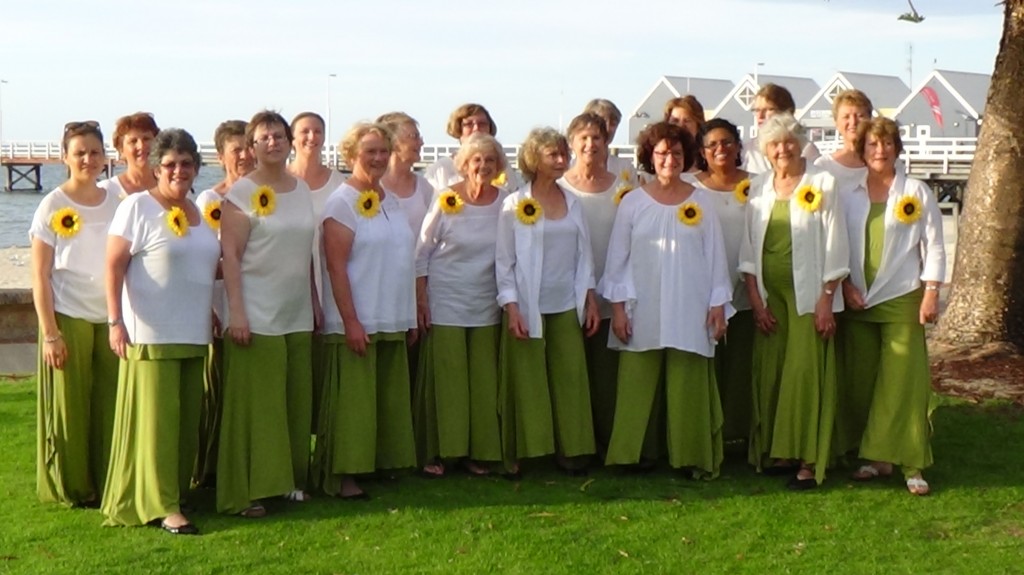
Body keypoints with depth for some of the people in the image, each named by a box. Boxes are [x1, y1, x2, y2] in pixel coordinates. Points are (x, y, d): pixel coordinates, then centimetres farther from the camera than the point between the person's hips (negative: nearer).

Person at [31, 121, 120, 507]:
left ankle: (109, 485, 18)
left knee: (111, 406, 5)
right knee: (68, 407, 2)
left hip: (110, 318, 3)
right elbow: (40, 276, -5)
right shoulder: (53, 206, -3)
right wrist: (49, 333, -10)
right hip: (68, 317, -3)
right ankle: (71, 489, 15)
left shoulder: (117, 203, 7)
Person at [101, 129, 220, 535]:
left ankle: (177, 493, 22)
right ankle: (161, 506, -1)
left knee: (188, 420, 10)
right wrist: (115, 321, -16)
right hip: (151, 333, -7)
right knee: (156, 418, -5)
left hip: (194, 334, 7)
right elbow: (114, 265, -10)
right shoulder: (137, 207, -6)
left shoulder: (201, 212, 14)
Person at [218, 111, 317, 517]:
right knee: (254, 405, -2)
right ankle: (245, 492, 5)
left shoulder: (302, 190, 11)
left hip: (298, 316, 6)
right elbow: (230, 255, -10)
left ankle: (291, 478, 23)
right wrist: (236, 311, -16)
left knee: (296, 401, 11)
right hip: (257, 317, -6)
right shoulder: (242, 193, -6)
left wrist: (315, 302, 15)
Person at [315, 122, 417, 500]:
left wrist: (410, 318, 15)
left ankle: (383, 462, 25)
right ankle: (341, 476, 6)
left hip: (392, 322, 7)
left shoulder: (391, 200, 14)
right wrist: (350, 321, -19)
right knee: (352, 401, -3)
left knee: (390, 400, 13)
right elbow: (336, 266, -14)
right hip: (356, 323, -7)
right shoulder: (342, 203, -9)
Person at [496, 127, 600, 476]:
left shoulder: (573, 203, 9)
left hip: (567, 307, 4)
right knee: (526, 383, 1)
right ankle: (518, 454, 12)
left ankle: (571, 450, 15)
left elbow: (583, 255, 13)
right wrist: (511, 308, -12)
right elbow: (504, 261, -5)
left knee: (570, 379, 5)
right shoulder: (515, 205, -4)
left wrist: (590, 301, 8)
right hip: (528, 309, -4)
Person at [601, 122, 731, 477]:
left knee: (688, 388, 2)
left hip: (689, 311, 0)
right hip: (642, 311, 0)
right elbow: (617, 257, 4)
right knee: (637, 387, 2)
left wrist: (718, 304, 1)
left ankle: (693, 457, 11)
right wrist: (617, 306, -1)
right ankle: (631, 454, 12)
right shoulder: (633, 202, 3)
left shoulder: (701, 201, 5)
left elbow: (715, 255, 6)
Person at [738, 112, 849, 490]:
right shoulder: (758, 188, 9)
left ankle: (808, 460, -2)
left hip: (808, 295, -4)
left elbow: (834, 245, -6)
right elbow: (748, 248, 8)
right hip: (768, 294, 4)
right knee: (768, 373, 5)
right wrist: (755, 299, 1)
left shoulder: (822, 183, -3)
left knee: (805, 373, -7)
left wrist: (827, 299, -10)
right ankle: (776, 452, 16)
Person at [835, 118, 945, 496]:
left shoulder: (916, 193, 1)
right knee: (861, 380, 5)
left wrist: (931, 293, -8)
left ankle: (911, 464, 0)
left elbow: (934, 245, -1)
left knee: (904, 381, -6)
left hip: (902, 299, -3)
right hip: (857, 301, 3)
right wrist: (844, 285, -3)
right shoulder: (848, 195, 8)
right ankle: (876, 458, 15)